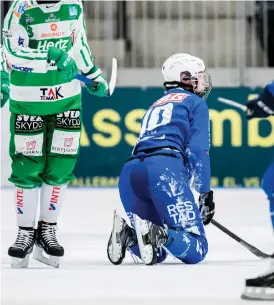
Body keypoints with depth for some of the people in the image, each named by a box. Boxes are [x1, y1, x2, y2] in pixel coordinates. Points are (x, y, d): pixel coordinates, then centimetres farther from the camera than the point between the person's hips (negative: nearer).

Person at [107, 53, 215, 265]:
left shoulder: (156, 106, 36)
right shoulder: (196, 104, 15)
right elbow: (198, 150, 1)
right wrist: (205, 193, 1)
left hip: (130, 171, 7)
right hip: (164, 168, -7)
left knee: (157, 253, 17)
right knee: (196, 250, -8)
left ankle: (128, 233, -13)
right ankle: (158, 235, -37)